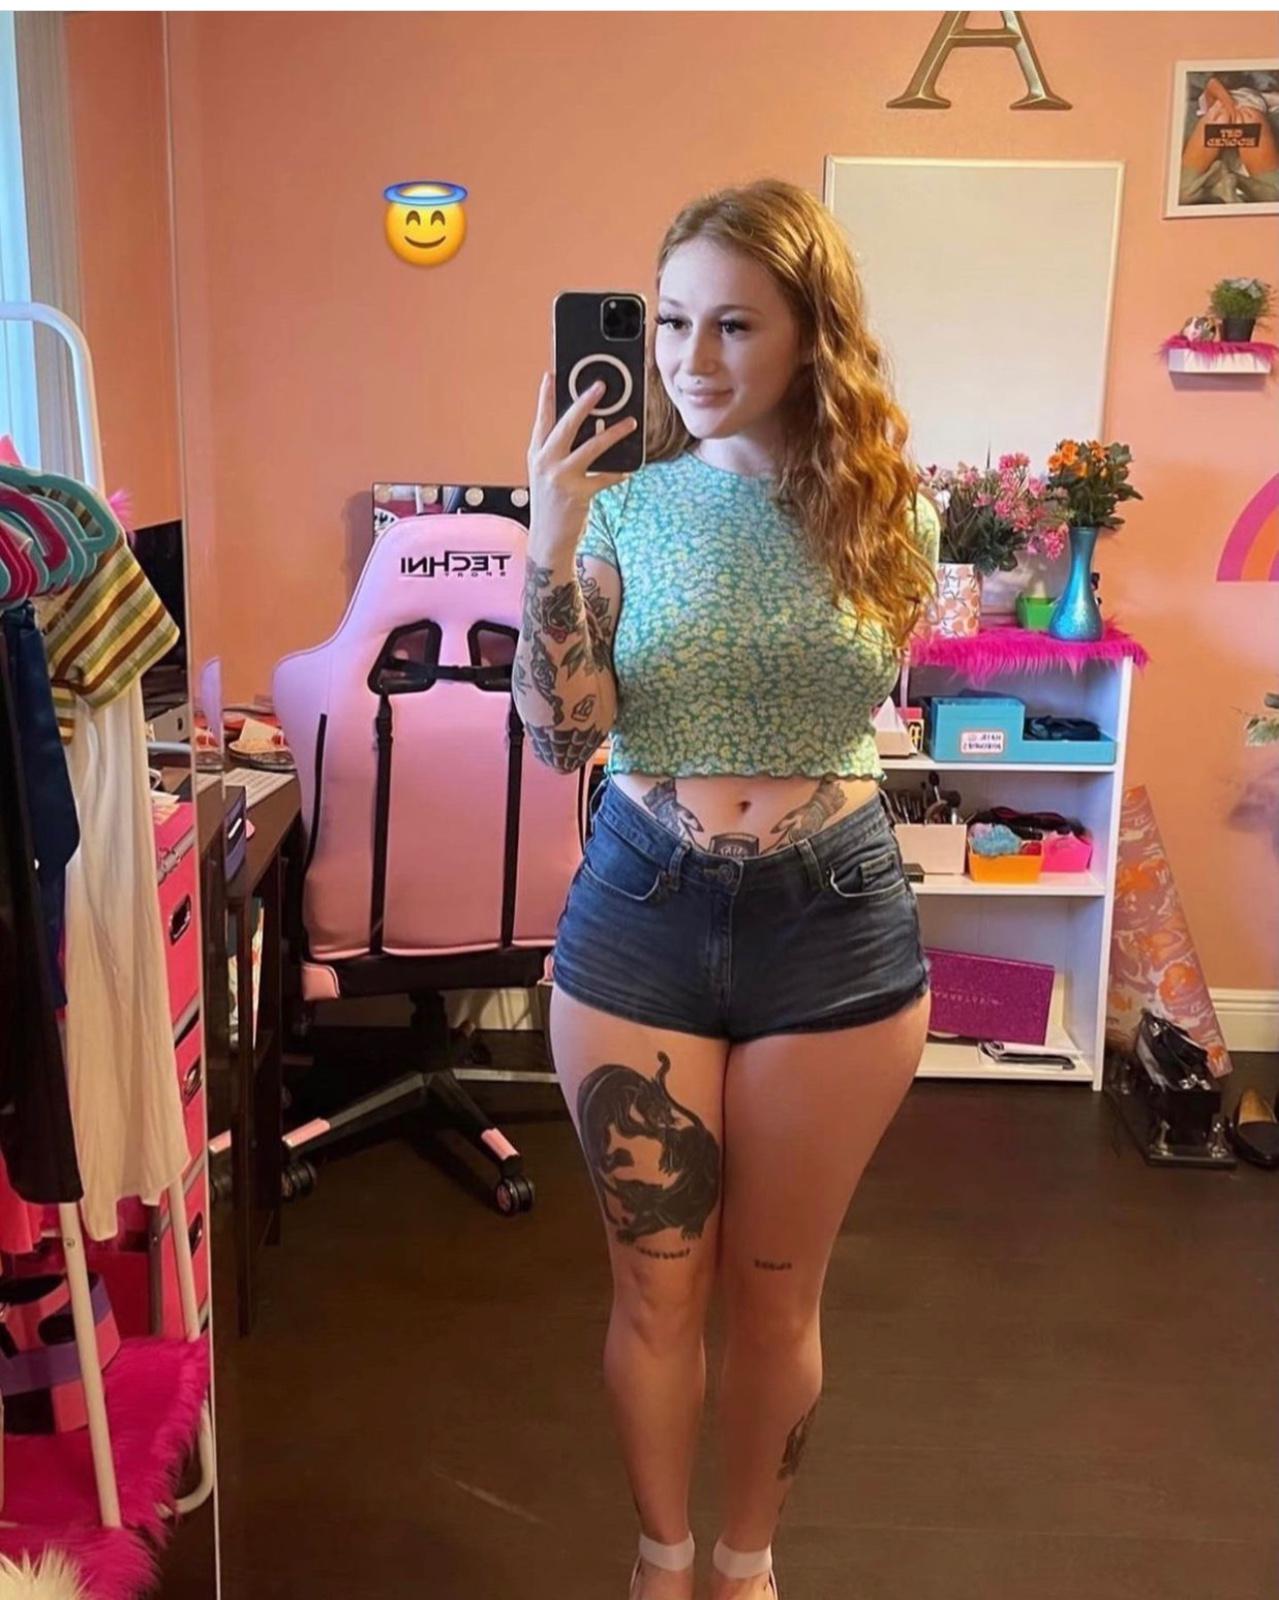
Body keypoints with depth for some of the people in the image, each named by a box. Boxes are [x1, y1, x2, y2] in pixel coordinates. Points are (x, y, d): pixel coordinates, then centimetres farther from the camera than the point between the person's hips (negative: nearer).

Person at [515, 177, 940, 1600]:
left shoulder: (880, 505, -2)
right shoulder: (624, 503, -4)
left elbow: (858, 691, 8)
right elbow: (561, 736, -11)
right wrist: (552, 545, -22)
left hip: (834, 922, 1)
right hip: (640, 915, 0)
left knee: (776, 1285, 15)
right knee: (655, 1281, 13)